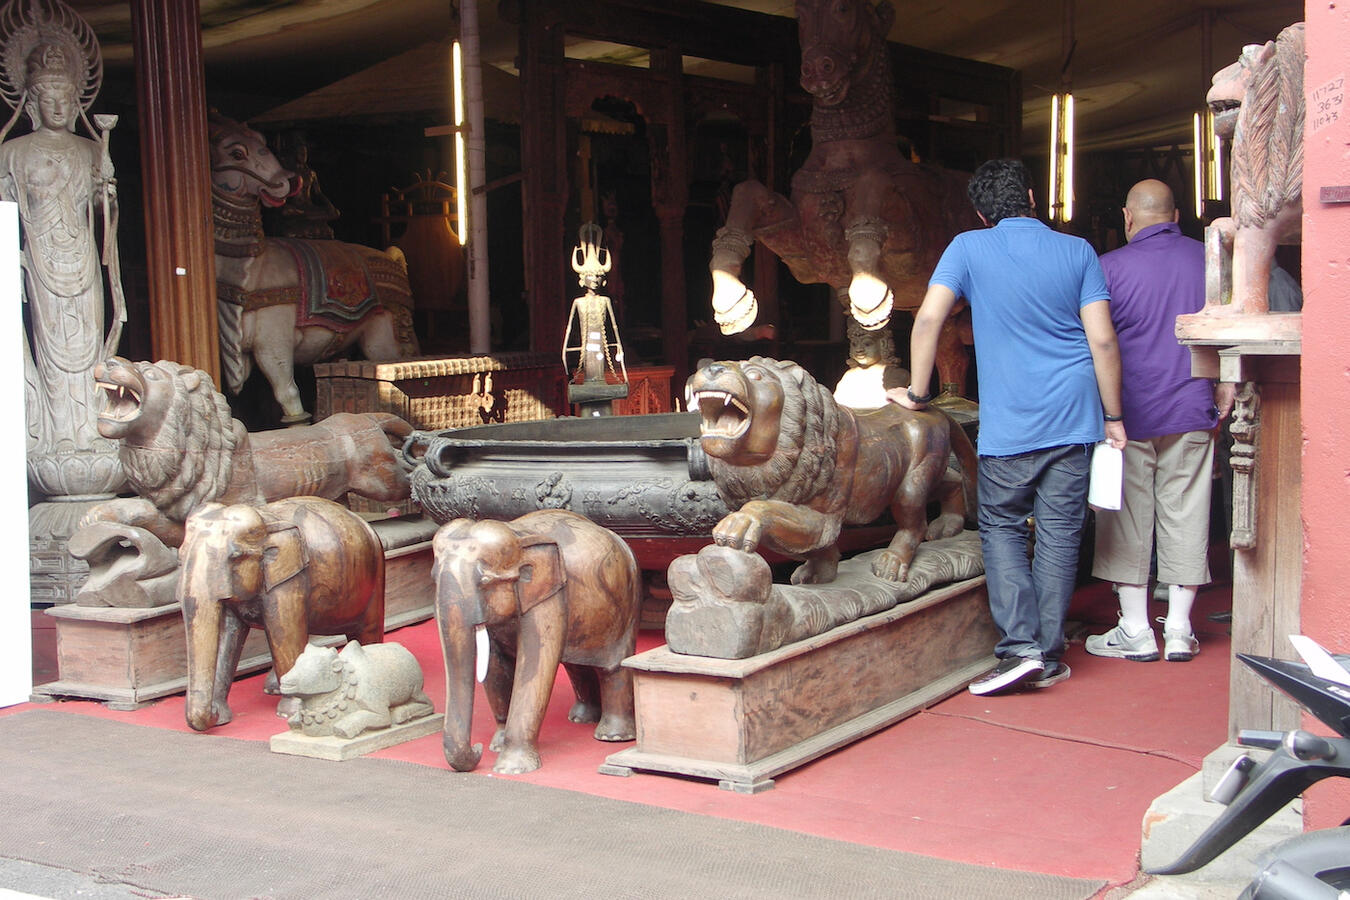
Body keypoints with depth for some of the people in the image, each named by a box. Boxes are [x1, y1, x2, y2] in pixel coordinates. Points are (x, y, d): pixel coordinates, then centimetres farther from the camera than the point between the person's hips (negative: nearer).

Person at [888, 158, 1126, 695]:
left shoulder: (969, 249, 0)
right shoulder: (1078, 252, 4)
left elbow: (928, 318, -8)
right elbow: (1103, 339, -1)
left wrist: (917, 393, 2)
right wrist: (1113, 417, 7)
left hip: (1009, 423, -2)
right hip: (1074, 418, 2)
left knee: (1001, 528, 9)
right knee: (1060, 532, 7)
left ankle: (1020, 647, -6)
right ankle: (1048, 656, 10)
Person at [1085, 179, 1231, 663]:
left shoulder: (1110, 266, -6)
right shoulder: (1210, 259, 3)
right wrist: (1226, 385, 18)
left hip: (1129, 414, -3)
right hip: (1191, 411, 3)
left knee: (1128, 517, 4)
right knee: (1185, 514, 7)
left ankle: (1135, 632, 7)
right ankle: (1179, 631, 10)